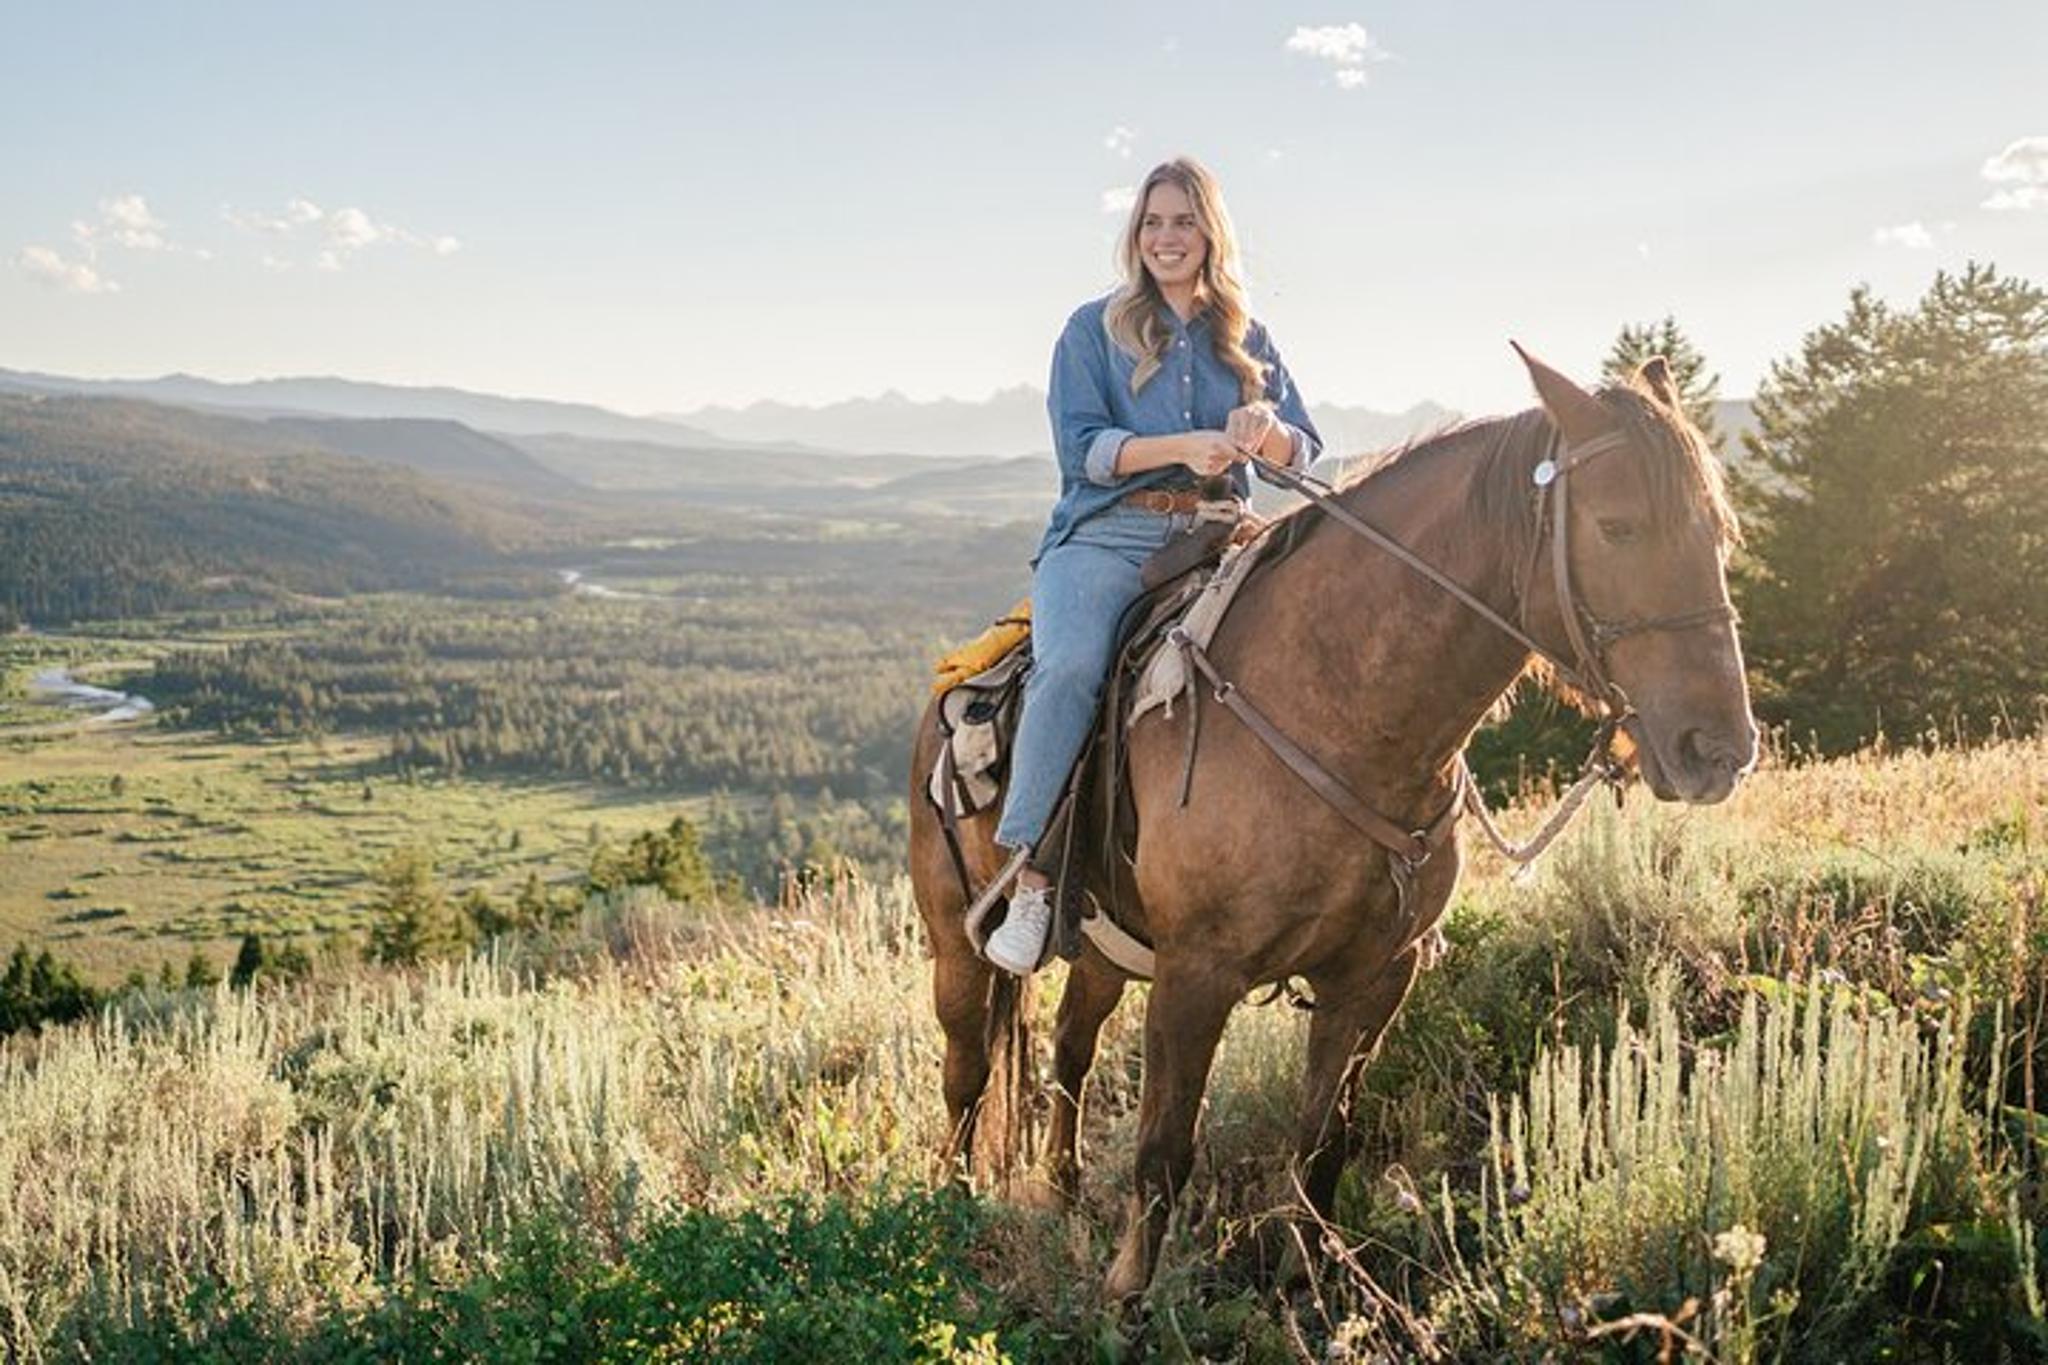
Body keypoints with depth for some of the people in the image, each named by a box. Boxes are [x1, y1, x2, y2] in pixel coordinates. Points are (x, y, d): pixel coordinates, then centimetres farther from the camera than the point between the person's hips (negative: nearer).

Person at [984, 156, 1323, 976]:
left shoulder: (1246, 340, 20)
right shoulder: (1095, 329, 11)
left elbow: (1304, 452, 12)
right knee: (1071, 665, -33)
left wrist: (1267, 433, -12)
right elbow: (1083, 449, -1)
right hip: (1107, 537, -3)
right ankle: (1028, 874, -29)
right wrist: (1184, 447, -15)